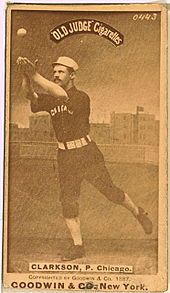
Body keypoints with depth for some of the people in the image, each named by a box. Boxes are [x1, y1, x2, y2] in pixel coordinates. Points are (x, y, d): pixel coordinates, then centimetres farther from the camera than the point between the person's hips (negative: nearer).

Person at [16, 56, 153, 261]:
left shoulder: (81, 98, -12)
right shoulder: (50, 99, 6)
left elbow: (61, 95, -32)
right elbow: (30, 95, -12)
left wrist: (35, 76, -37)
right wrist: (26, 75, -32)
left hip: (86, 152, -5)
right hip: (65, 157, 5)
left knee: (110, 192, 2)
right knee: (68, 201, 3)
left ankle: (138, 213, 29)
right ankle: (78, 246, 13)